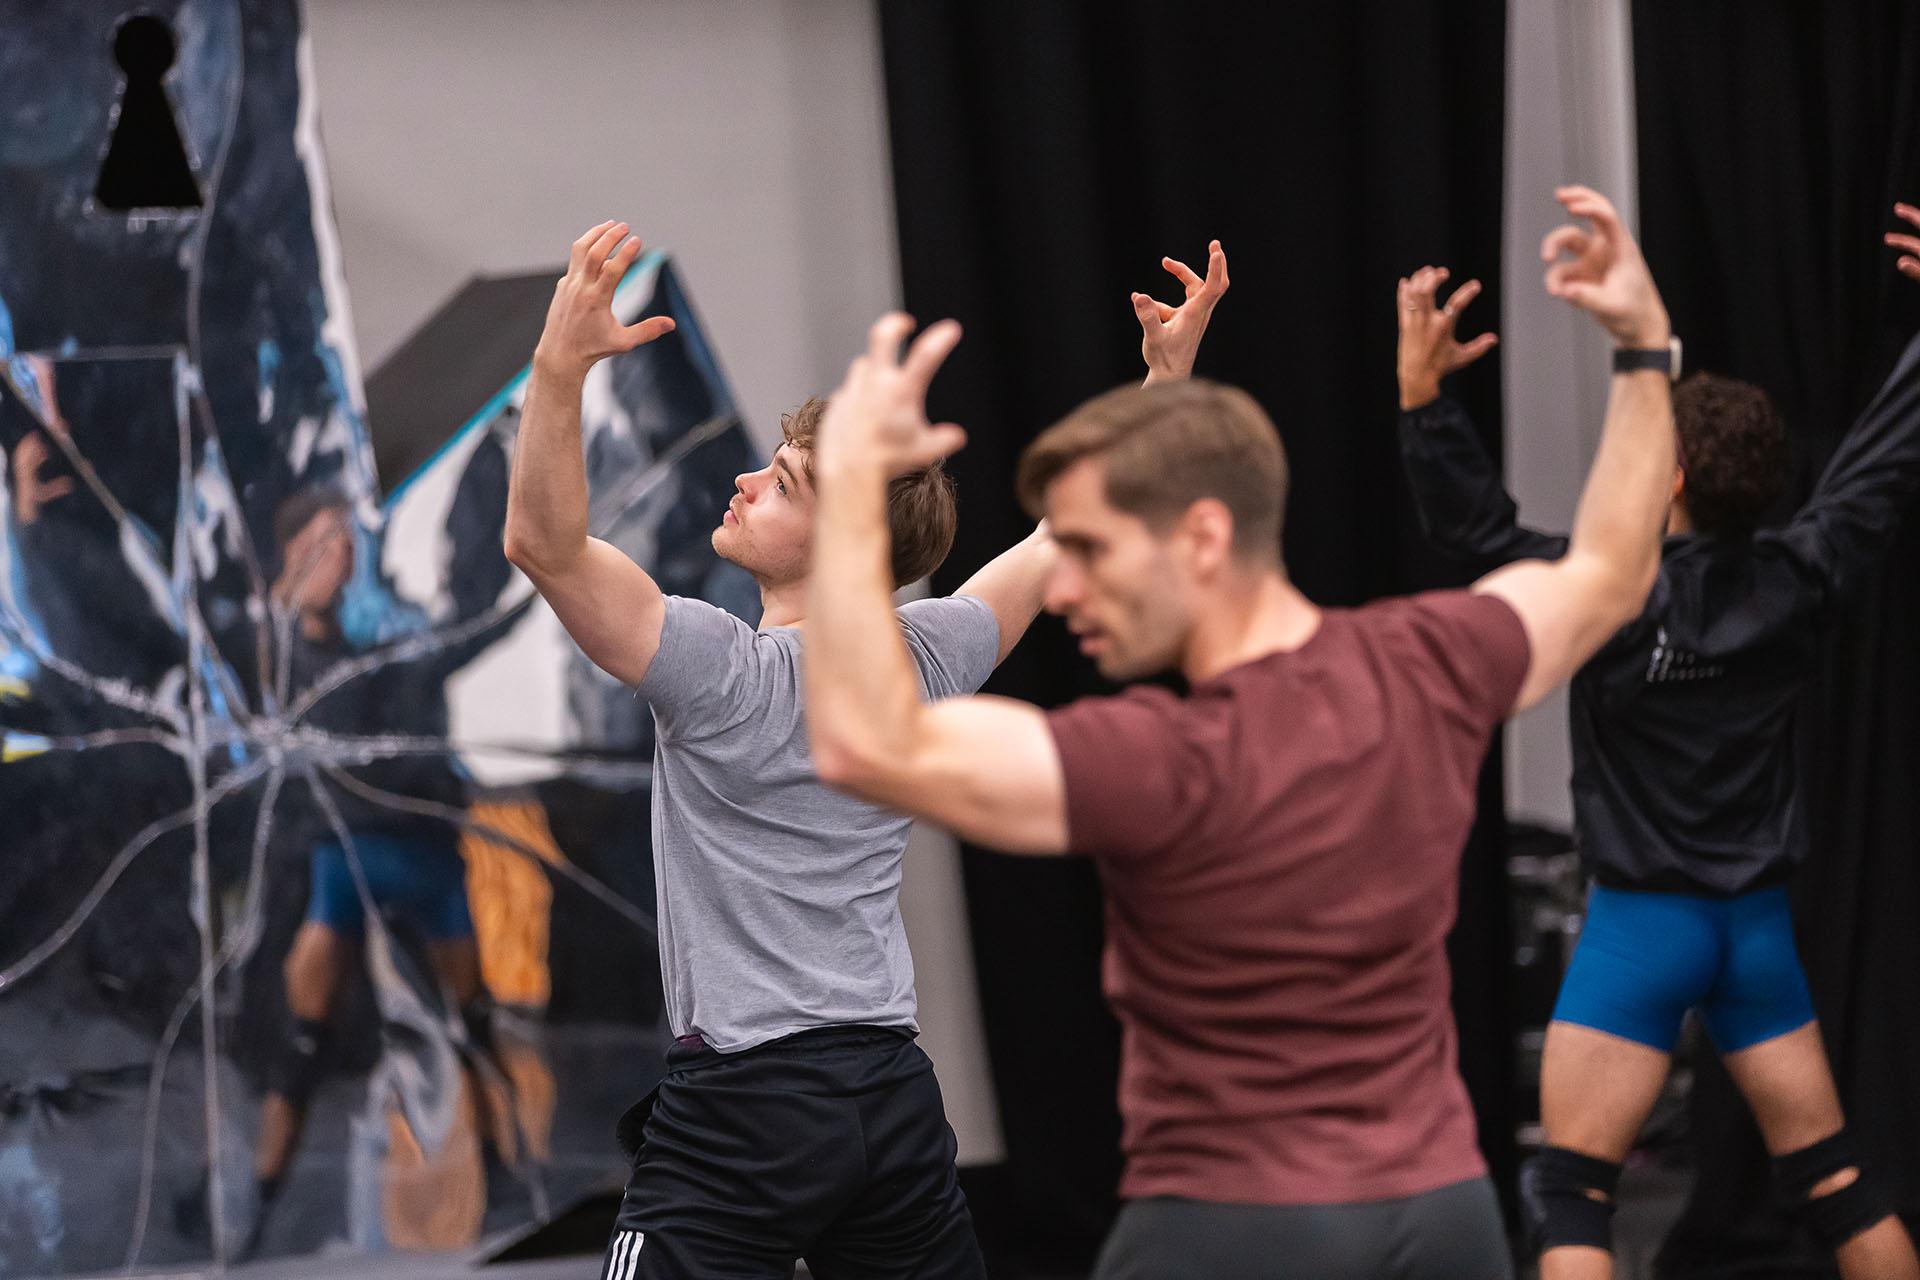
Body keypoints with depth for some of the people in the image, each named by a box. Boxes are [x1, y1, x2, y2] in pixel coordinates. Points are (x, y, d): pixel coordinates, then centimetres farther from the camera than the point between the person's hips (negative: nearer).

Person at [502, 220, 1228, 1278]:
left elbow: (543, 541, -23)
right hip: (897, 1097, 7)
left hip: (742, 1110, -7)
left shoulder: (729, 674, -15)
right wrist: (1168, 370, 19)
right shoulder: (930, 656, 2)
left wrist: (560, 366, -32)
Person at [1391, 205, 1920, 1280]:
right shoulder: (1798, 585, -4)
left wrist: (1421, 392, -21)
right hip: (1760, 921, 5)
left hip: (1641, 925, -5)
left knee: (1572, 1192, -3)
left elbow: (1478, 527, -18)